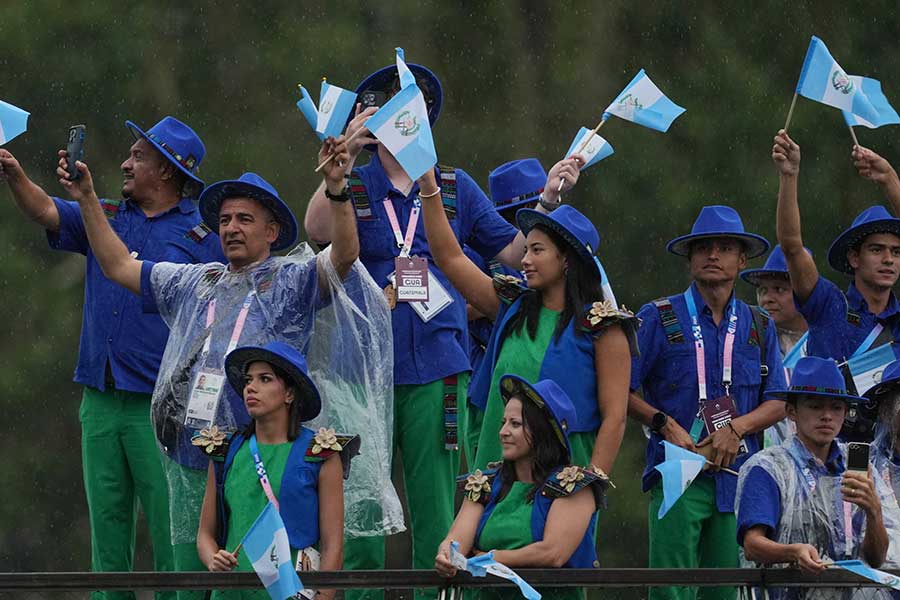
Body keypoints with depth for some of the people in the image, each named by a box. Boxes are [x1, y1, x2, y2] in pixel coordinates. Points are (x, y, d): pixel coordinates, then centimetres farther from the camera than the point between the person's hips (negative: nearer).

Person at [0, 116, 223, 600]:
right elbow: (46, 213, 3)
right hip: (99, 403, 5)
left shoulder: (205, 234, 0)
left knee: (171, 528, -6)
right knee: (106, 522, 7)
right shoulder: (104, 217, 15)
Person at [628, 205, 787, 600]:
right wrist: (666, 425, -12)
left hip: (738, 474, 3)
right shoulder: (659, 319, 4)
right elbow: (622, 391, 2)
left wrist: (736, 428, -7)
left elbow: (778, 403, 11)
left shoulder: (759, 328, 15)